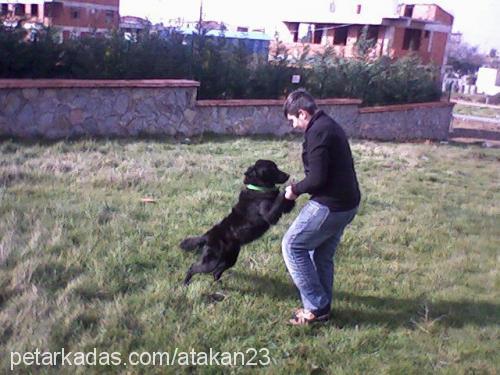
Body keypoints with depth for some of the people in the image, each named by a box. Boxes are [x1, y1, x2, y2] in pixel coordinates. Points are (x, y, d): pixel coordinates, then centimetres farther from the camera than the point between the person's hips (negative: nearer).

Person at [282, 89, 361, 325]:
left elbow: (317, 178, -22)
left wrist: (295, 190, -5)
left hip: (330, 205, -10)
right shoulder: (329, 126, 15)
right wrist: (301, 187, 14)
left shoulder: (317, 132, -17)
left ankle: (316, 307, 6)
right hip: (346, 203, 10)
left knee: (292, 246, 2)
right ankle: (321, 307, 28)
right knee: (322, 255, 19)